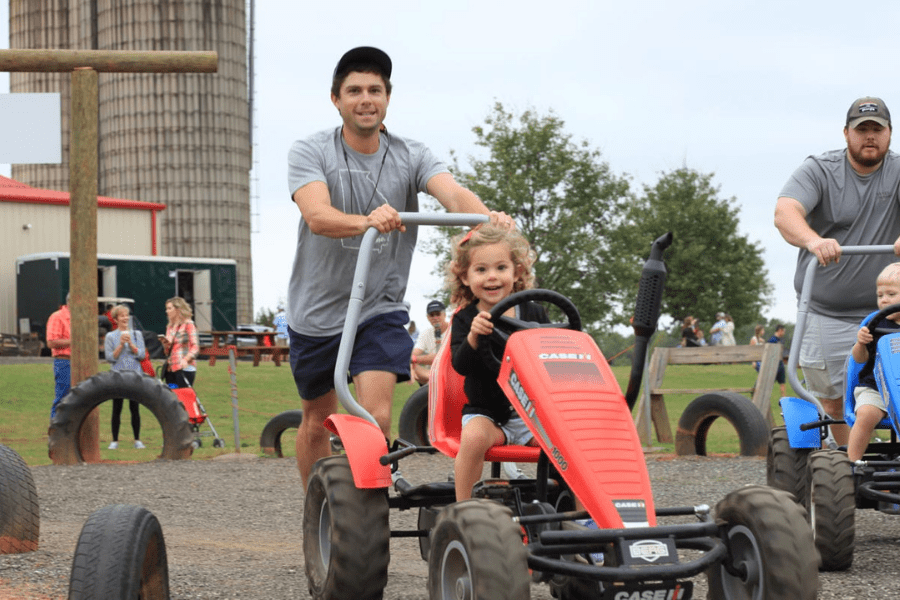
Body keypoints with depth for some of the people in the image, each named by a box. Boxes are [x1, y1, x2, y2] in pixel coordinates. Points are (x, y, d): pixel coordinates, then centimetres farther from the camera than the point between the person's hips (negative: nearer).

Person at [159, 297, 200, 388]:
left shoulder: (188, 325, -2)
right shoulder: (170, 327, 18)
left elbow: (195, 347, -9)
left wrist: (186, 359, -25)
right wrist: (165, 344, 1)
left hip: (185, 368, -7)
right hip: (170, 368, 7)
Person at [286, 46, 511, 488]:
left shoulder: (411, 157, -3)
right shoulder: (310, 152, -9)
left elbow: (453, 193, -22)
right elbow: (317, 216, -27)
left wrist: (487, 217, -45)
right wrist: (366, 221, -49)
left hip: (380, 309, 0)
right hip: (317, 309, 0)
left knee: (377, 418, -17)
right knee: (317, 420, 15)